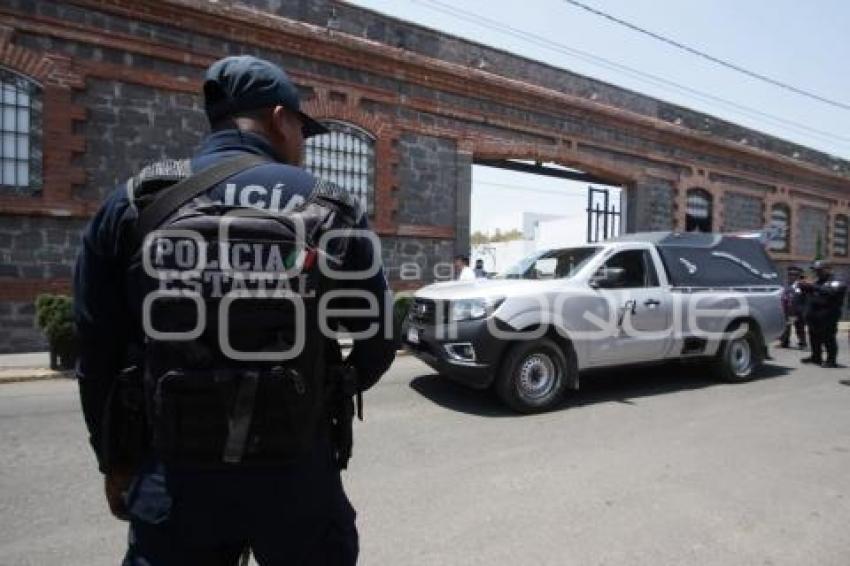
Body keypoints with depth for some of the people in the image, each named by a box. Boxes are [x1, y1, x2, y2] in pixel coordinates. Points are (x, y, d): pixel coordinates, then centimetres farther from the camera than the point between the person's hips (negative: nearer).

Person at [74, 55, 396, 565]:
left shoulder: (132, 204, -2)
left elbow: (97, 356, 2)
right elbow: (378, 340, -4)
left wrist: (116, 463, 15)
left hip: (175, 474, 1)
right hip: (296, 471, 0)